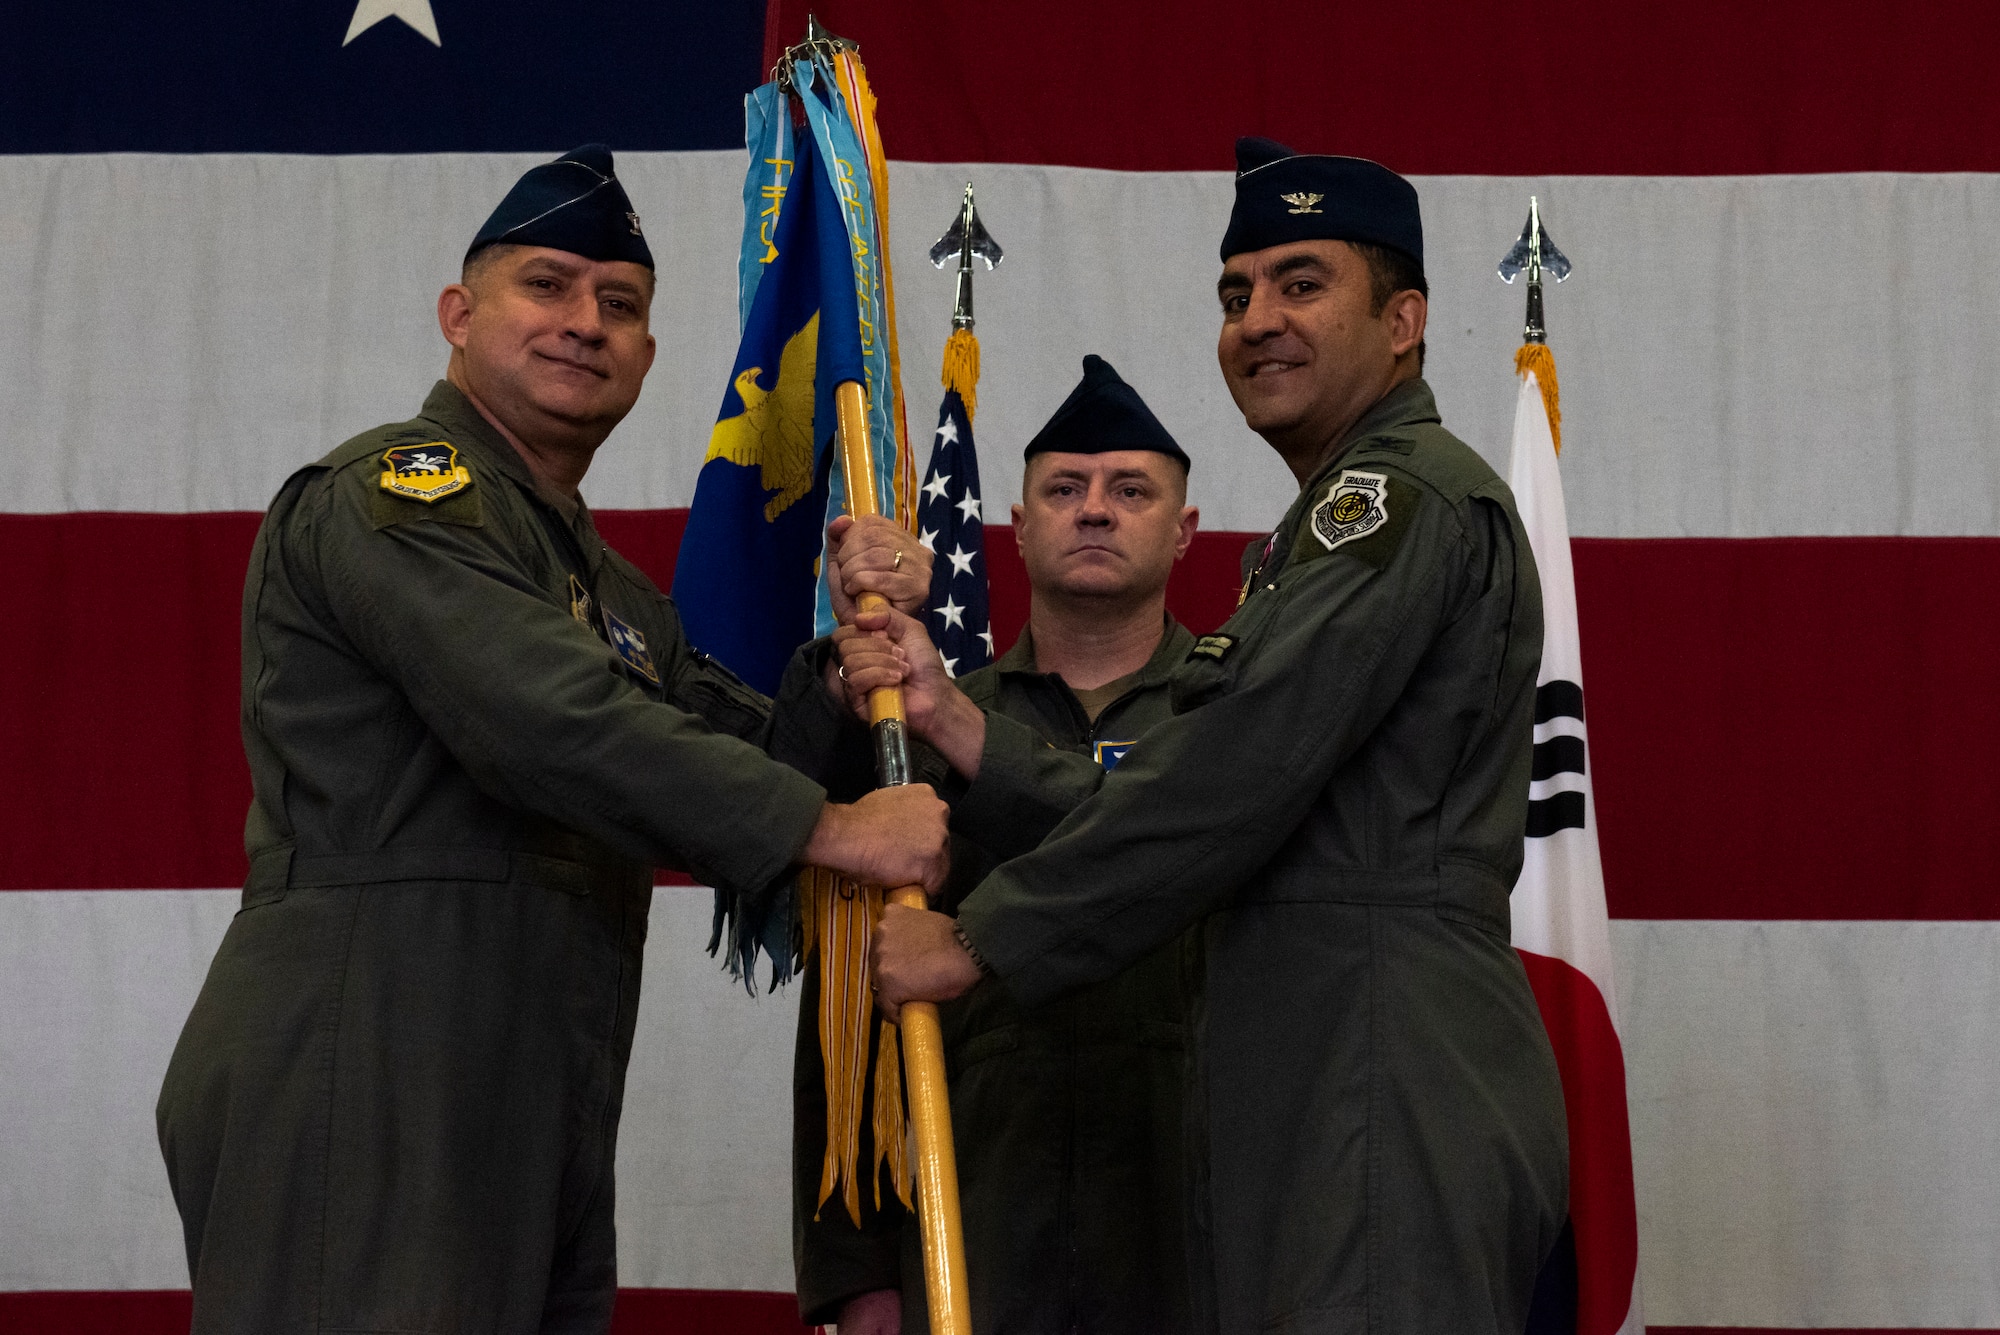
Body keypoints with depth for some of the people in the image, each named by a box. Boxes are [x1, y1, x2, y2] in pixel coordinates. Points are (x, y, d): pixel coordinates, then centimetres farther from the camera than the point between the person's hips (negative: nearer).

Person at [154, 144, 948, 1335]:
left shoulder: (613, 590, 23)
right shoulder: (395, 491, -7)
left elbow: (745, 758, 17)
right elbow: (556, 728, -20)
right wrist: (833, 830, -17)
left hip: (535, 1127, 9)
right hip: (354, 1092, -9)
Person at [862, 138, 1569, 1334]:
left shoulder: (1410, 493, -8)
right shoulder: (1326, 531, 25)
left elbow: (1229, 785, -17)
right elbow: (1153, 807, 16)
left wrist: (980, 939, -10)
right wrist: (946, 714, 8)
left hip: (1392, 1090, -10)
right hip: (1307, 1101, 10)